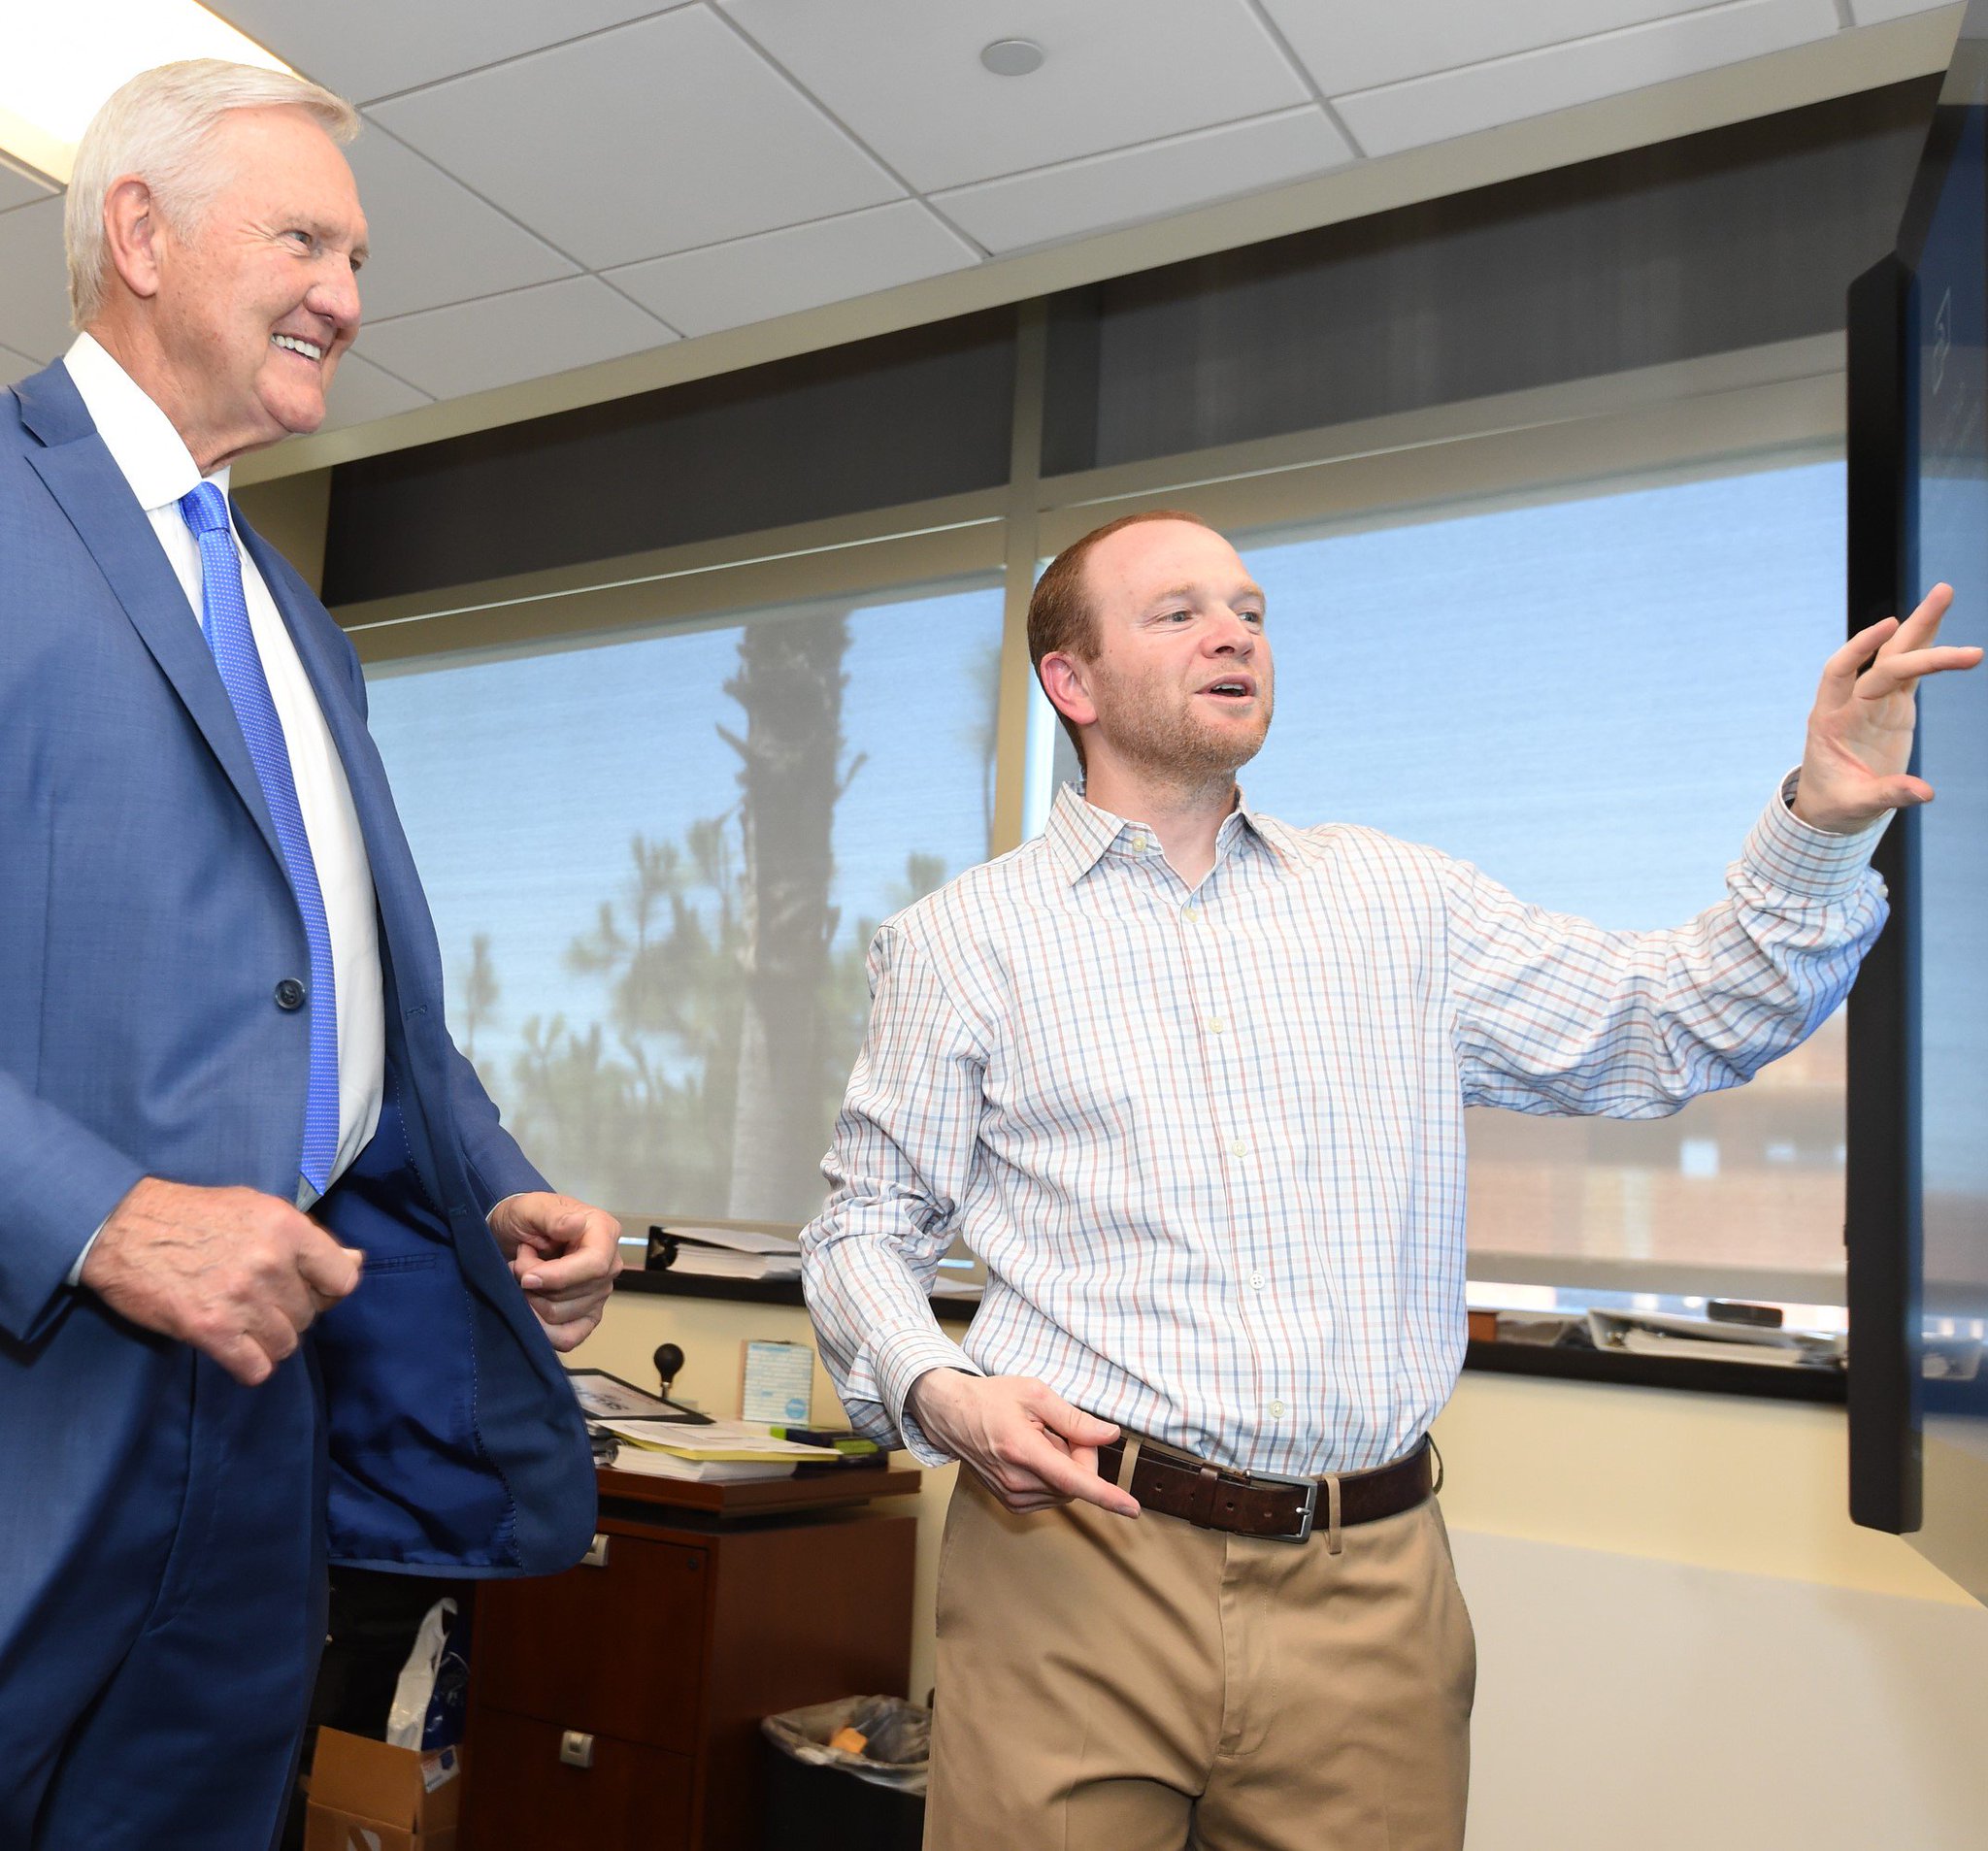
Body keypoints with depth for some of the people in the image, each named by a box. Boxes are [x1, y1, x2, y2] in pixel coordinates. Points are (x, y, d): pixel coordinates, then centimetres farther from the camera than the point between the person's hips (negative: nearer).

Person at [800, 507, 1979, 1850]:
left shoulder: (1398, 900, 11)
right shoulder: (959, 939, 3)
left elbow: (1669, 1028, 9)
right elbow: (869, 1226, 5)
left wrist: (1824, 823, -4)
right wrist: (940, 1393, -14)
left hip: (1371, 1590, 3)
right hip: (1077, 1557, -2)